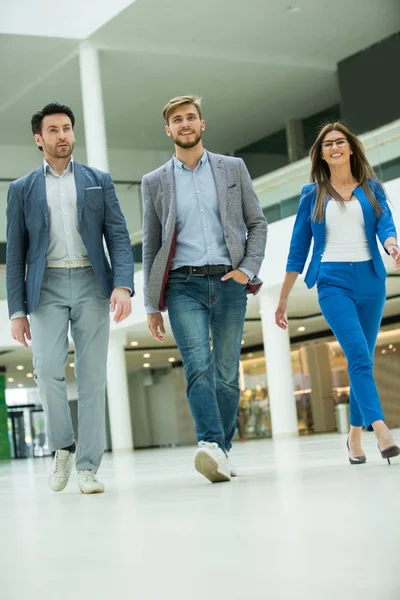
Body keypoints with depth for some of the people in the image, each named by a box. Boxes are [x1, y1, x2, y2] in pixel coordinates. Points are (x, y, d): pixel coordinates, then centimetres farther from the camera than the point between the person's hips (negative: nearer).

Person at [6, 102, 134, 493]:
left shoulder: (99, 181, 12)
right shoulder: (22, 189, 12)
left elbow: (118, 237, 5)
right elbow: (15, 254, 9)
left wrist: (123, 285, -12)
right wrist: (17, 311, 1)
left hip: (91, 284, 0)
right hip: (46, 286, 0)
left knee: (92, 377, -4)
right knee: (48, 370, -16)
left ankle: (87, 467, 1)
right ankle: (62, 447, 8)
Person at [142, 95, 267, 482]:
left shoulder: (232, 168, 11)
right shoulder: (155, 182, 11)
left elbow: (257, 223, 12)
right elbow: (150, 246, 12)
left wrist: (248, 268, -3)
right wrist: (152, 305, 8)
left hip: (228, 283, 1)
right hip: (183, 285, -1)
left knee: (227, 374, 3)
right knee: (198, 366, -19)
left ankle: (222, 451, 14)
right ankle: (210, 446, -30)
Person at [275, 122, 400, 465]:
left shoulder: (372, 189, 11)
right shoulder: (312, 195, 9)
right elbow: (298, 249, 10)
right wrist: (283, 300, 10)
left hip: (370, 280, 2)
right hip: (333, 282, -2)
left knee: (362, 360, 6)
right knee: (359, 356, -19)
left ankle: (355, 436, 17)